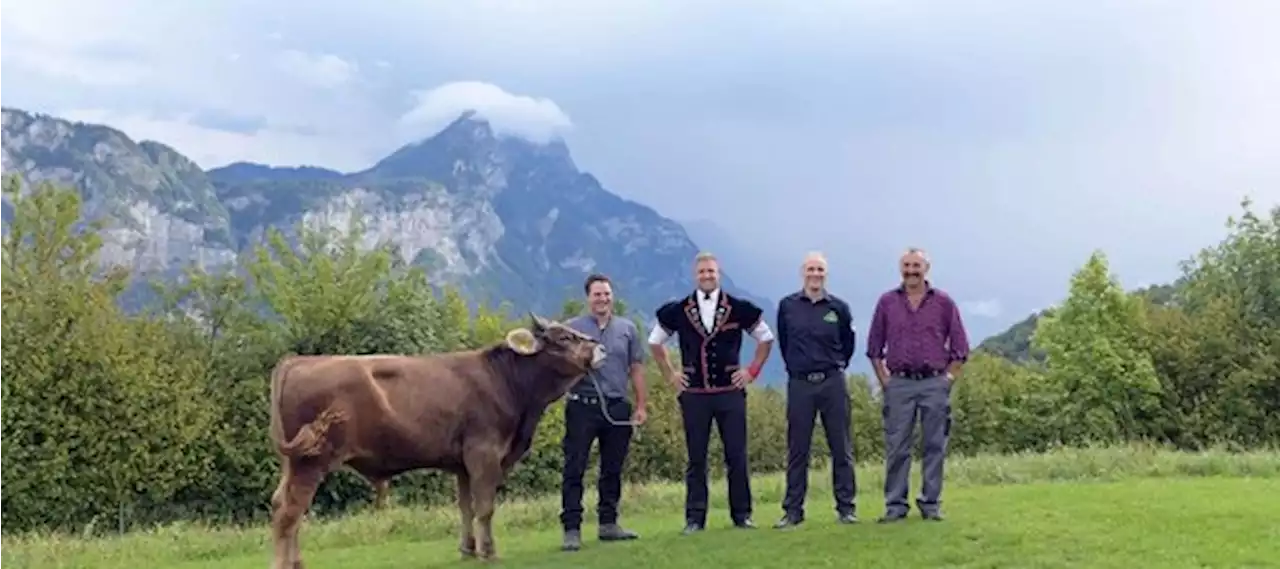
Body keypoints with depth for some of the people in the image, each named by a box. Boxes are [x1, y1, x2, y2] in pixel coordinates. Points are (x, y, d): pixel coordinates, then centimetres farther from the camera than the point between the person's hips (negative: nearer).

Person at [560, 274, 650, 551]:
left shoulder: (627, 328, 11)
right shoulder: (572, 328, 3)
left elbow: (636, 369, 12)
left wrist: (641, 406, 8)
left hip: (618, 408, 3)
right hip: (582, 406, -3)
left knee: (612, 469, 11)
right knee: (574, 469, -4)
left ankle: (608, 524, 21)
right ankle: (572, 529, -1)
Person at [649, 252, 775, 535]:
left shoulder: (739, 309, 1)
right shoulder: (678, 311, 3)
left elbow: (766, 338, 13)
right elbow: (655, 342, 17)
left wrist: (752, 370, 5)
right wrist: (670, 375, 9)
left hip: (730, 392, 0)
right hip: (693, 394, 0)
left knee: (737, 456, 2)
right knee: (696, 459, 4)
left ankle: (742, 515, 12)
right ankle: (695, 519, 9)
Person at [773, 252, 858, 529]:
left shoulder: (838, 307, 2)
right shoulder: (787, 306, 2)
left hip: (833, 383, 0)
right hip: (799, 384, 0)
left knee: (841, 448, 3)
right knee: (797, 451, 4)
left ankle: (846, 508, 11)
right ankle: (793, 511, 10)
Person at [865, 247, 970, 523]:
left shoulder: (943, 302, 4)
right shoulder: (887, 302, 6)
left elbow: (960, 347, 8)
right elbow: (874, 347, 9)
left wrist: (948, 378, 0)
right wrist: (884, 380, 2)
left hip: (935, 383, 0)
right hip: (899, 384, 0)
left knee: (935, 446, 4)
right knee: (896, 447, 1)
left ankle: (931, 504, 12)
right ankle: (895, 505, 8)